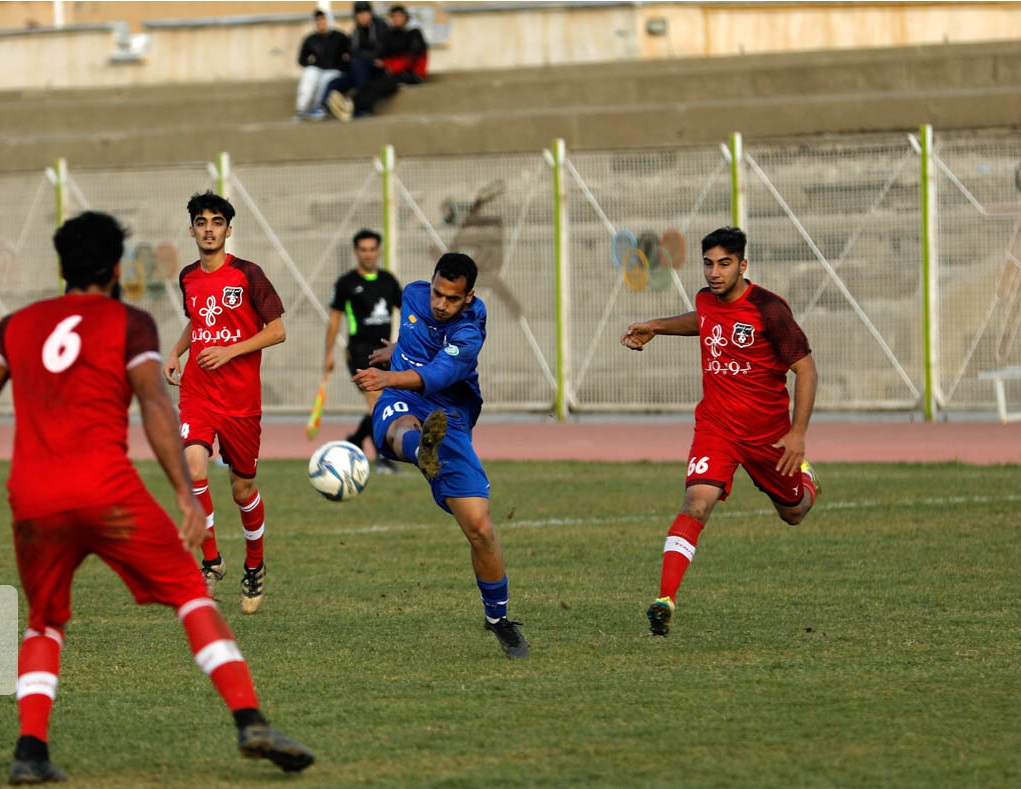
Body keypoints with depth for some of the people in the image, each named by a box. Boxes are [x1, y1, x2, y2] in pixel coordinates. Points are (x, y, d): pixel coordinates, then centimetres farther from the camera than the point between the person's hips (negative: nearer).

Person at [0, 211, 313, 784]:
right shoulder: (129, 323, 8)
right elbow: (155, 406, -5)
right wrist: (186, 495, -11)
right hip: (105, 488, -3)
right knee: (191, 591, 3)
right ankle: (251, 721, -12)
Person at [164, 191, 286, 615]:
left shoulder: (247, 275, -7)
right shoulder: (188, 278, 8)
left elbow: (277, 330, -6)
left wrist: (229, 350, -16)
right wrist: (176, 351, 9)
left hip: (241, 397, -2)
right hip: (196, 392, 2)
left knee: (243, 488, 8)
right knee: (194, 468, -23)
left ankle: (255, 567, 32)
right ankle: (211, 561, -9)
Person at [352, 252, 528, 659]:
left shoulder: (469, 331, -16)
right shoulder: (414, 295, 3)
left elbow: (436, 375, -34)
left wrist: (389, 377, -51)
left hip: (450, 419, -2)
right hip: (401, 406, 2)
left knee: (480, 527, -10)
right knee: (405, 427, -40)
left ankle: (498, 617, 12)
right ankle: (423, 451, -82)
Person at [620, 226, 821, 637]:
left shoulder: (768, 309, -18)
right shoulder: (706, 300, -1)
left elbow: (805, 367, -13)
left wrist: (798, 433, -18)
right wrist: (656, 326, 17)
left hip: (768, 430, -2)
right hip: (715, 426, 2)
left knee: (793, 513, 19)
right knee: (696, 505, -20)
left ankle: (804, 477, 56)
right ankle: (665, 600, -27)